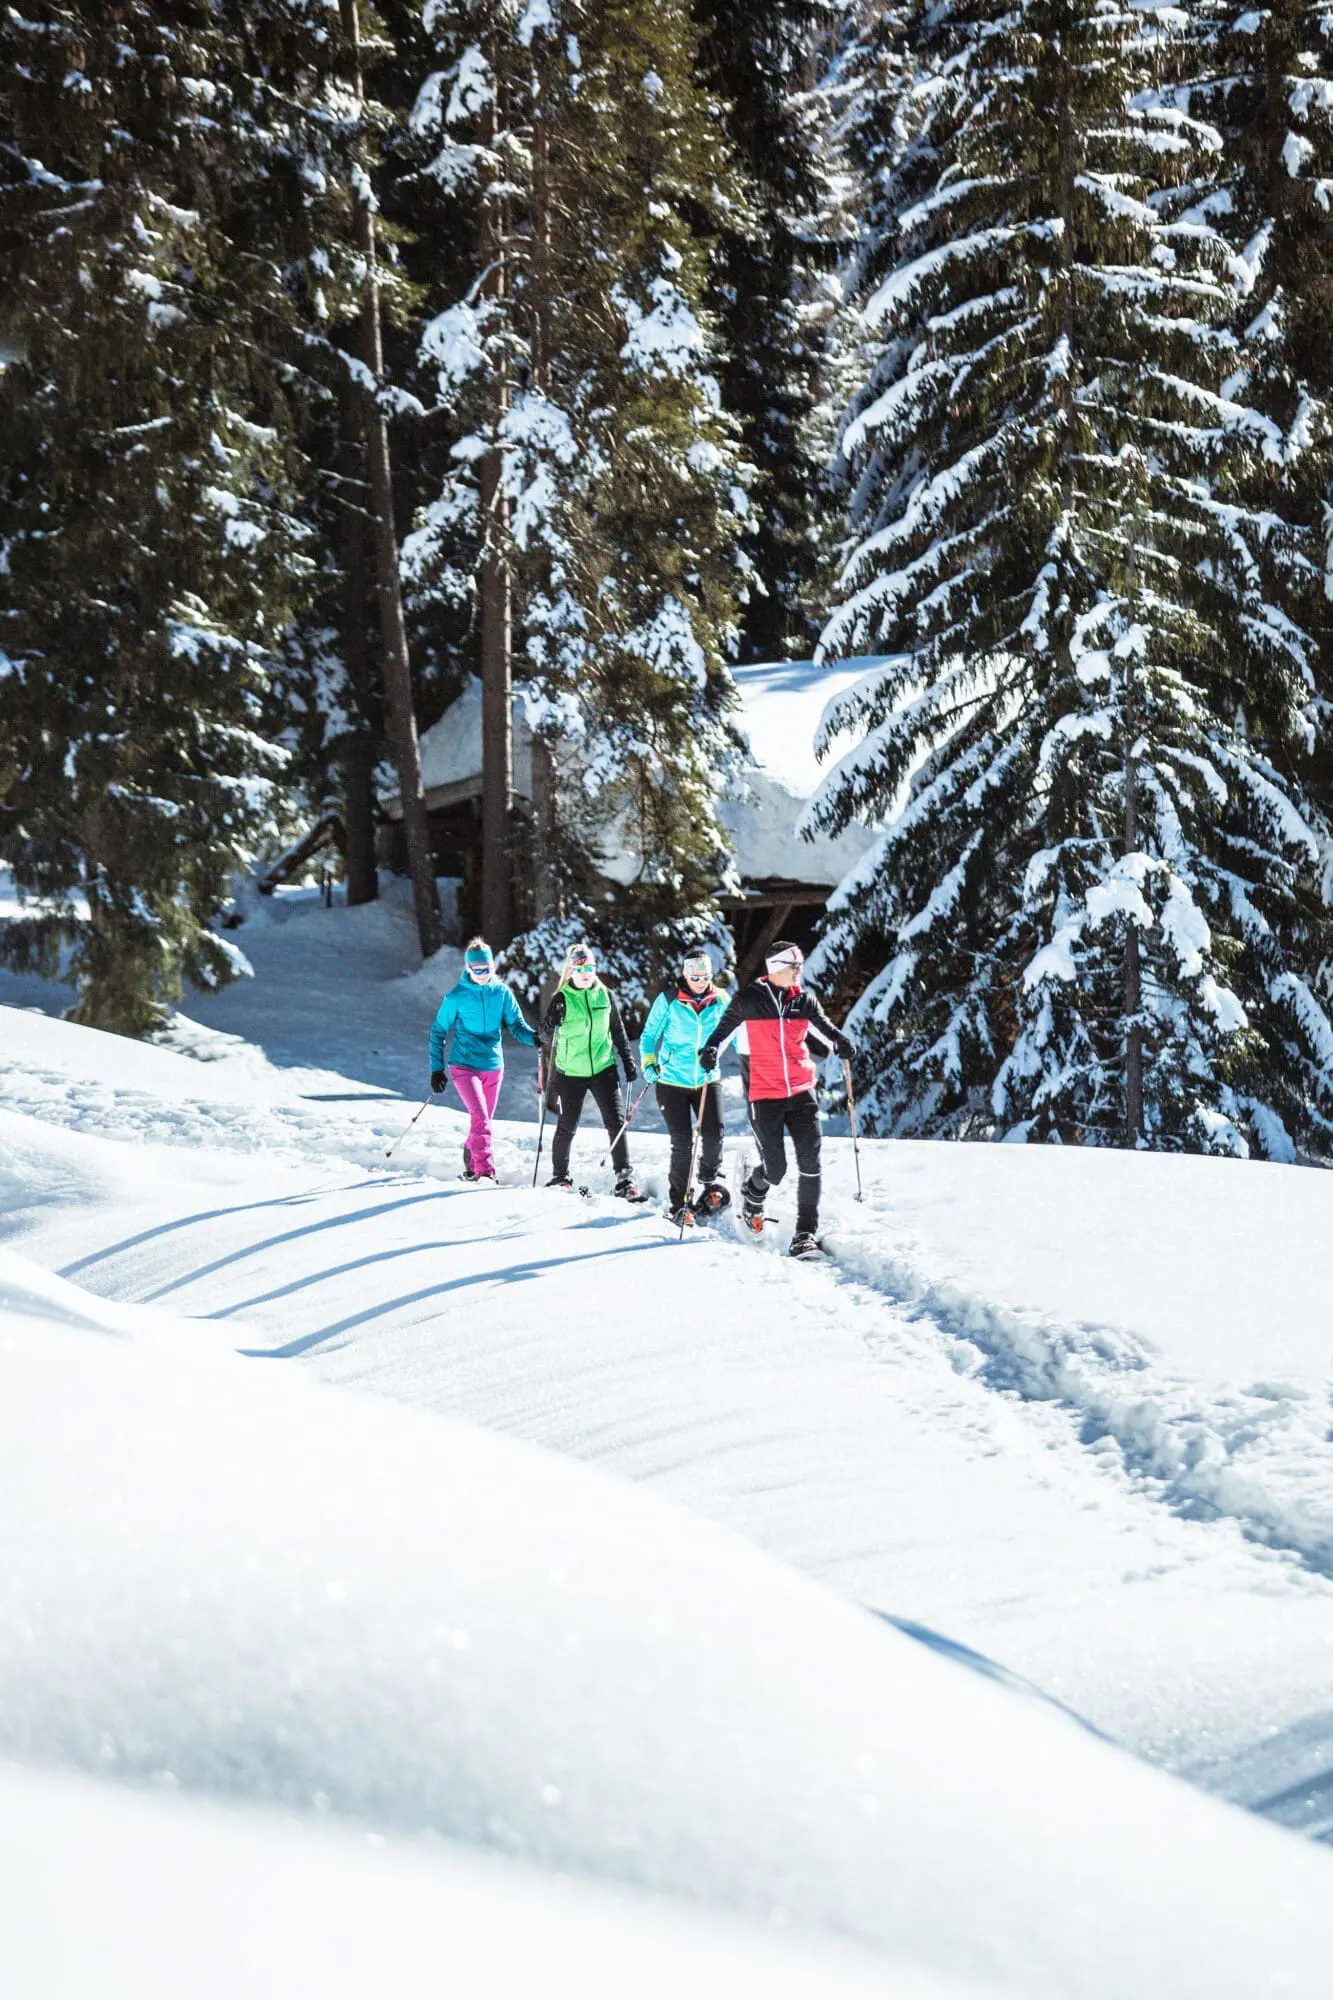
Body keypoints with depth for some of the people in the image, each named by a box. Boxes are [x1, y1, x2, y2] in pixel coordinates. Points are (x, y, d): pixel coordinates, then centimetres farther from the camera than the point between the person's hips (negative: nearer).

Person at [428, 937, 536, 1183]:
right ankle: (485, 1172, -23)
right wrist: (436, 1069, -2)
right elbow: (438, 1032, 2)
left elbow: (516, 1024, 0)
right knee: (480, 1118, -19)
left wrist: (534, 1037, -22)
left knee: (484, 1120, 14)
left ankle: (471, 1166, 34)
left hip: (493, 1066, 4)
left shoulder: (501, 992, 1)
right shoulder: (456, 997, -6)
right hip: (464, 1067, -4)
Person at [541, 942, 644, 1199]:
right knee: (566, 1128, 6)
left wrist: (628, 1060, 12)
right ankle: (560, 1176, 25)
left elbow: (618, 1030, 14)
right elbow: (546, 1035, -9)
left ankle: (624, 1181, -5)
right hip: (570, 1072, -2)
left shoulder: (605, 995, 4)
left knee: (617, 1122, -7)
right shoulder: (561, 999, -5)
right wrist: (552, 1024, -30)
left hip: (603, 1069, 2)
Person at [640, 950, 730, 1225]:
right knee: (682, 1143, -4)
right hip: (673, 1081, -2)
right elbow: (649, 1034, 2)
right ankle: (679, 1204, 10)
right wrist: (649, 1062, -10)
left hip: (707, 1080, 2)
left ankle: (712, 1182, 21)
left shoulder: (719, 1002, 0)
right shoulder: (668, 1000, -7)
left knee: (713, 1135, -10)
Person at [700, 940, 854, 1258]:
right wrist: (711, 1049, -10)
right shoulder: (749, 999, -4)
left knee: (810, 1162, -8)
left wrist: (839, 1042, -4)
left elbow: (823, 1025, 17)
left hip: (801, 1092, 3)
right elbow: (726, 1026, 9)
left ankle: (807, 1232, 1)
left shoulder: (803, 1000, 4)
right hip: (764, 1096, -3)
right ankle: (753, 1192, 34)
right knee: (775, 1170, -2)